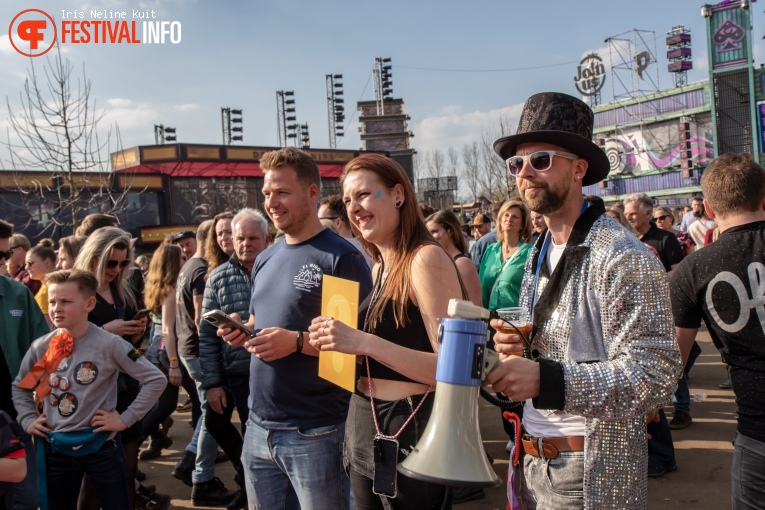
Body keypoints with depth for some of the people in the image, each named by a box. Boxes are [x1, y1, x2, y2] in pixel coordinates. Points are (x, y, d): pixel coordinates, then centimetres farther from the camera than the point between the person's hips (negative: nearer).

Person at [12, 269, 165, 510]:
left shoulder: (109, 344, -15)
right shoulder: (41, 347, -2)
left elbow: (155, 379, -14)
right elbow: (20, 386, 17)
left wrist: (125, 419, -14)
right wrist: (27, 419, 4)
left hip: (101, 447, -4)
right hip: (55, 449, 4)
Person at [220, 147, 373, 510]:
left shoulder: (341, 257, -11)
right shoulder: (265, 259, 12)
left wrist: (298, 341, -23)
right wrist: (241, 332, 2)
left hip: (315, 434, -7)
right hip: (258, 428, 7)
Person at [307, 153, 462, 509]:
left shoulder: (426, 258, -15)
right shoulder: (379, 268, 10)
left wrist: (363, 342, -26)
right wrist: (337, 341, -3)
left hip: (410, 432, -8)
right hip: (365, 430, 8)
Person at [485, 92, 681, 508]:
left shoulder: (623, 257, -17)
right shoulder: (538, 254, 8)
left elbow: (655, 376, -21)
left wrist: (546, 380, -31)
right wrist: (515, 347, -4)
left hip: (593, 476, -7)